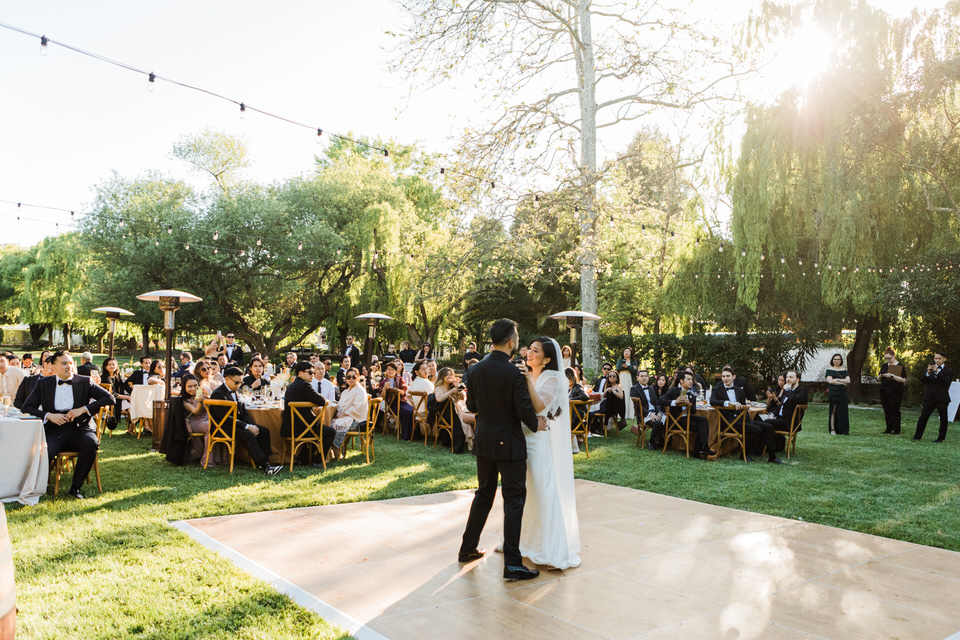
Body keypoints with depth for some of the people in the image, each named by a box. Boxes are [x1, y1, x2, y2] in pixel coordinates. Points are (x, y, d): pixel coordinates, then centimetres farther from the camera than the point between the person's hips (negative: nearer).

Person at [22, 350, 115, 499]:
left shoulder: (84, 382, 9)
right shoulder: (44, 384, 12)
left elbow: (109, 398, 0)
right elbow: (27, 407, 8)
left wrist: (83, 409, -11)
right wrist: (48, 415, -10)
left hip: (78, 429, 0)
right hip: (54, 432, 0)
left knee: (91, 444, -34)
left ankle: (76, 487, -15)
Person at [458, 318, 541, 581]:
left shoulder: (476, 370, 0)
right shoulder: (514, 373, -19)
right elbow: (524, 410, -18)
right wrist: (536, 423, 2)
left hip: (483, 441, 6)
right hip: (509, 444, -6)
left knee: (484, 494, 21)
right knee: (514, 499, 1)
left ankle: (468, 548, 31)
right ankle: (512, 563, 1)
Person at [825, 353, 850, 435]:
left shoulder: (844, 370, 14)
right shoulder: (829, 370, 5)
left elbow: (848, 381, 1)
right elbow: (830, 381, -9)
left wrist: (837, 379, -8)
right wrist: (842, 382, -7)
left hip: (843, 393, 3)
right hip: (833, 393, -3)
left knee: (843, 411, 0)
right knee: (833, 411, -7)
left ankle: (842, 430, 5)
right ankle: (832, 429, -4)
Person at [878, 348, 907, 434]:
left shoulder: (900, 366, -4)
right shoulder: (884, 366, 13)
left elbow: (903, 380, -13)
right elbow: (878, 378, 17)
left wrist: (892, 376, -23)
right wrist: (880, 376, -6)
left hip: (895, 393, -5)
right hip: (884, 392, 5)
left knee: (895, 411, -4)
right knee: (886, 411, 7)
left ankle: (896, 430, 4)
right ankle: (889, 428, 15)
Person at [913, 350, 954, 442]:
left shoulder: (948, 371, 1)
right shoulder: (930, 368, 10)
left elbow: (946, 381, -17)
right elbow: (922, 381, 0)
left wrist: (937, 372, -28)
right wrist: (928, 373, -18)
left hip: (942, 398, -2)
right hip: (929, 397, 2)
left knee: (943, 419, 6)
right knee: (923, 417, -3)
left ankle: (941, 438, 17)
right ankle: (917, 436, 3)